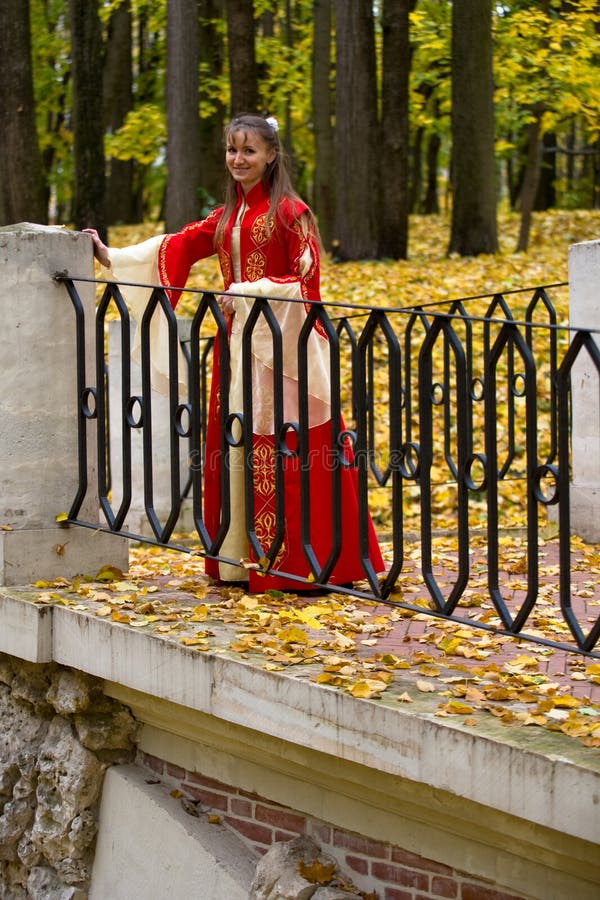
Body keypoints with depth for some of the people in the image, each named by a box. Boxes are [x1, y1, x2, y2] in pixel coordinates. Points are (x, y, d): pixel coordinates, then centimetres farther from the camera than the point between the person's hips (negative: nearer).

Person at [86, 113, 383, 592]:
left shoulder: (289, 211, -7)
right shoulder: (228, 216, 14)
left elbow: (304, 280, -11)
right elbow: (177, 246, 13)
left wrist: (249, 293, -18)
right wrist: (112, 257, 9)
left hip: (281, 343, -7)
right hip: (238, 341, 7)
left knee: (281, 454, -7)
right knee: (236, 445, 6)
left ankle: (296, 561, -3)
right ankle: (243, 558, 12)